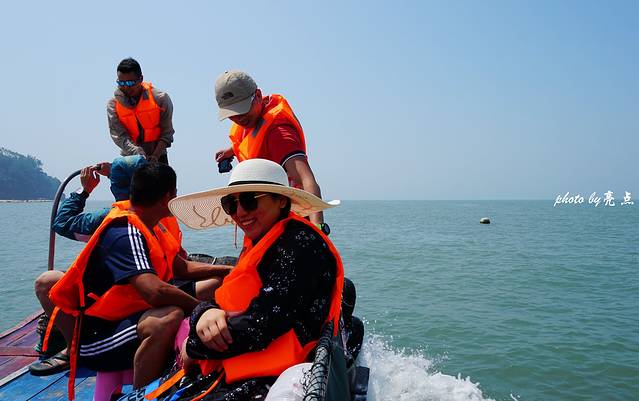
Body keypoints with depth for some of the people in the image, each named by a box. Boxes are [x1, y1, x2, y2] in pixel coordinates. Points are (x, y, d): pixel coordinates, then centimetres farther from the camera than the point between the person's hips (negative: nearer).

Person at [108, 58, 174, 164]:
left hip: (158, 157, -1)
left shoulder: (160, 98, -11)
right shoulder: (113, 105, -7)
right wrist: (139, 155, -31)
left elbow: (167, 133, -9)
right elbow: (119, 136, -14)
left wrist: (155, 156, -23)